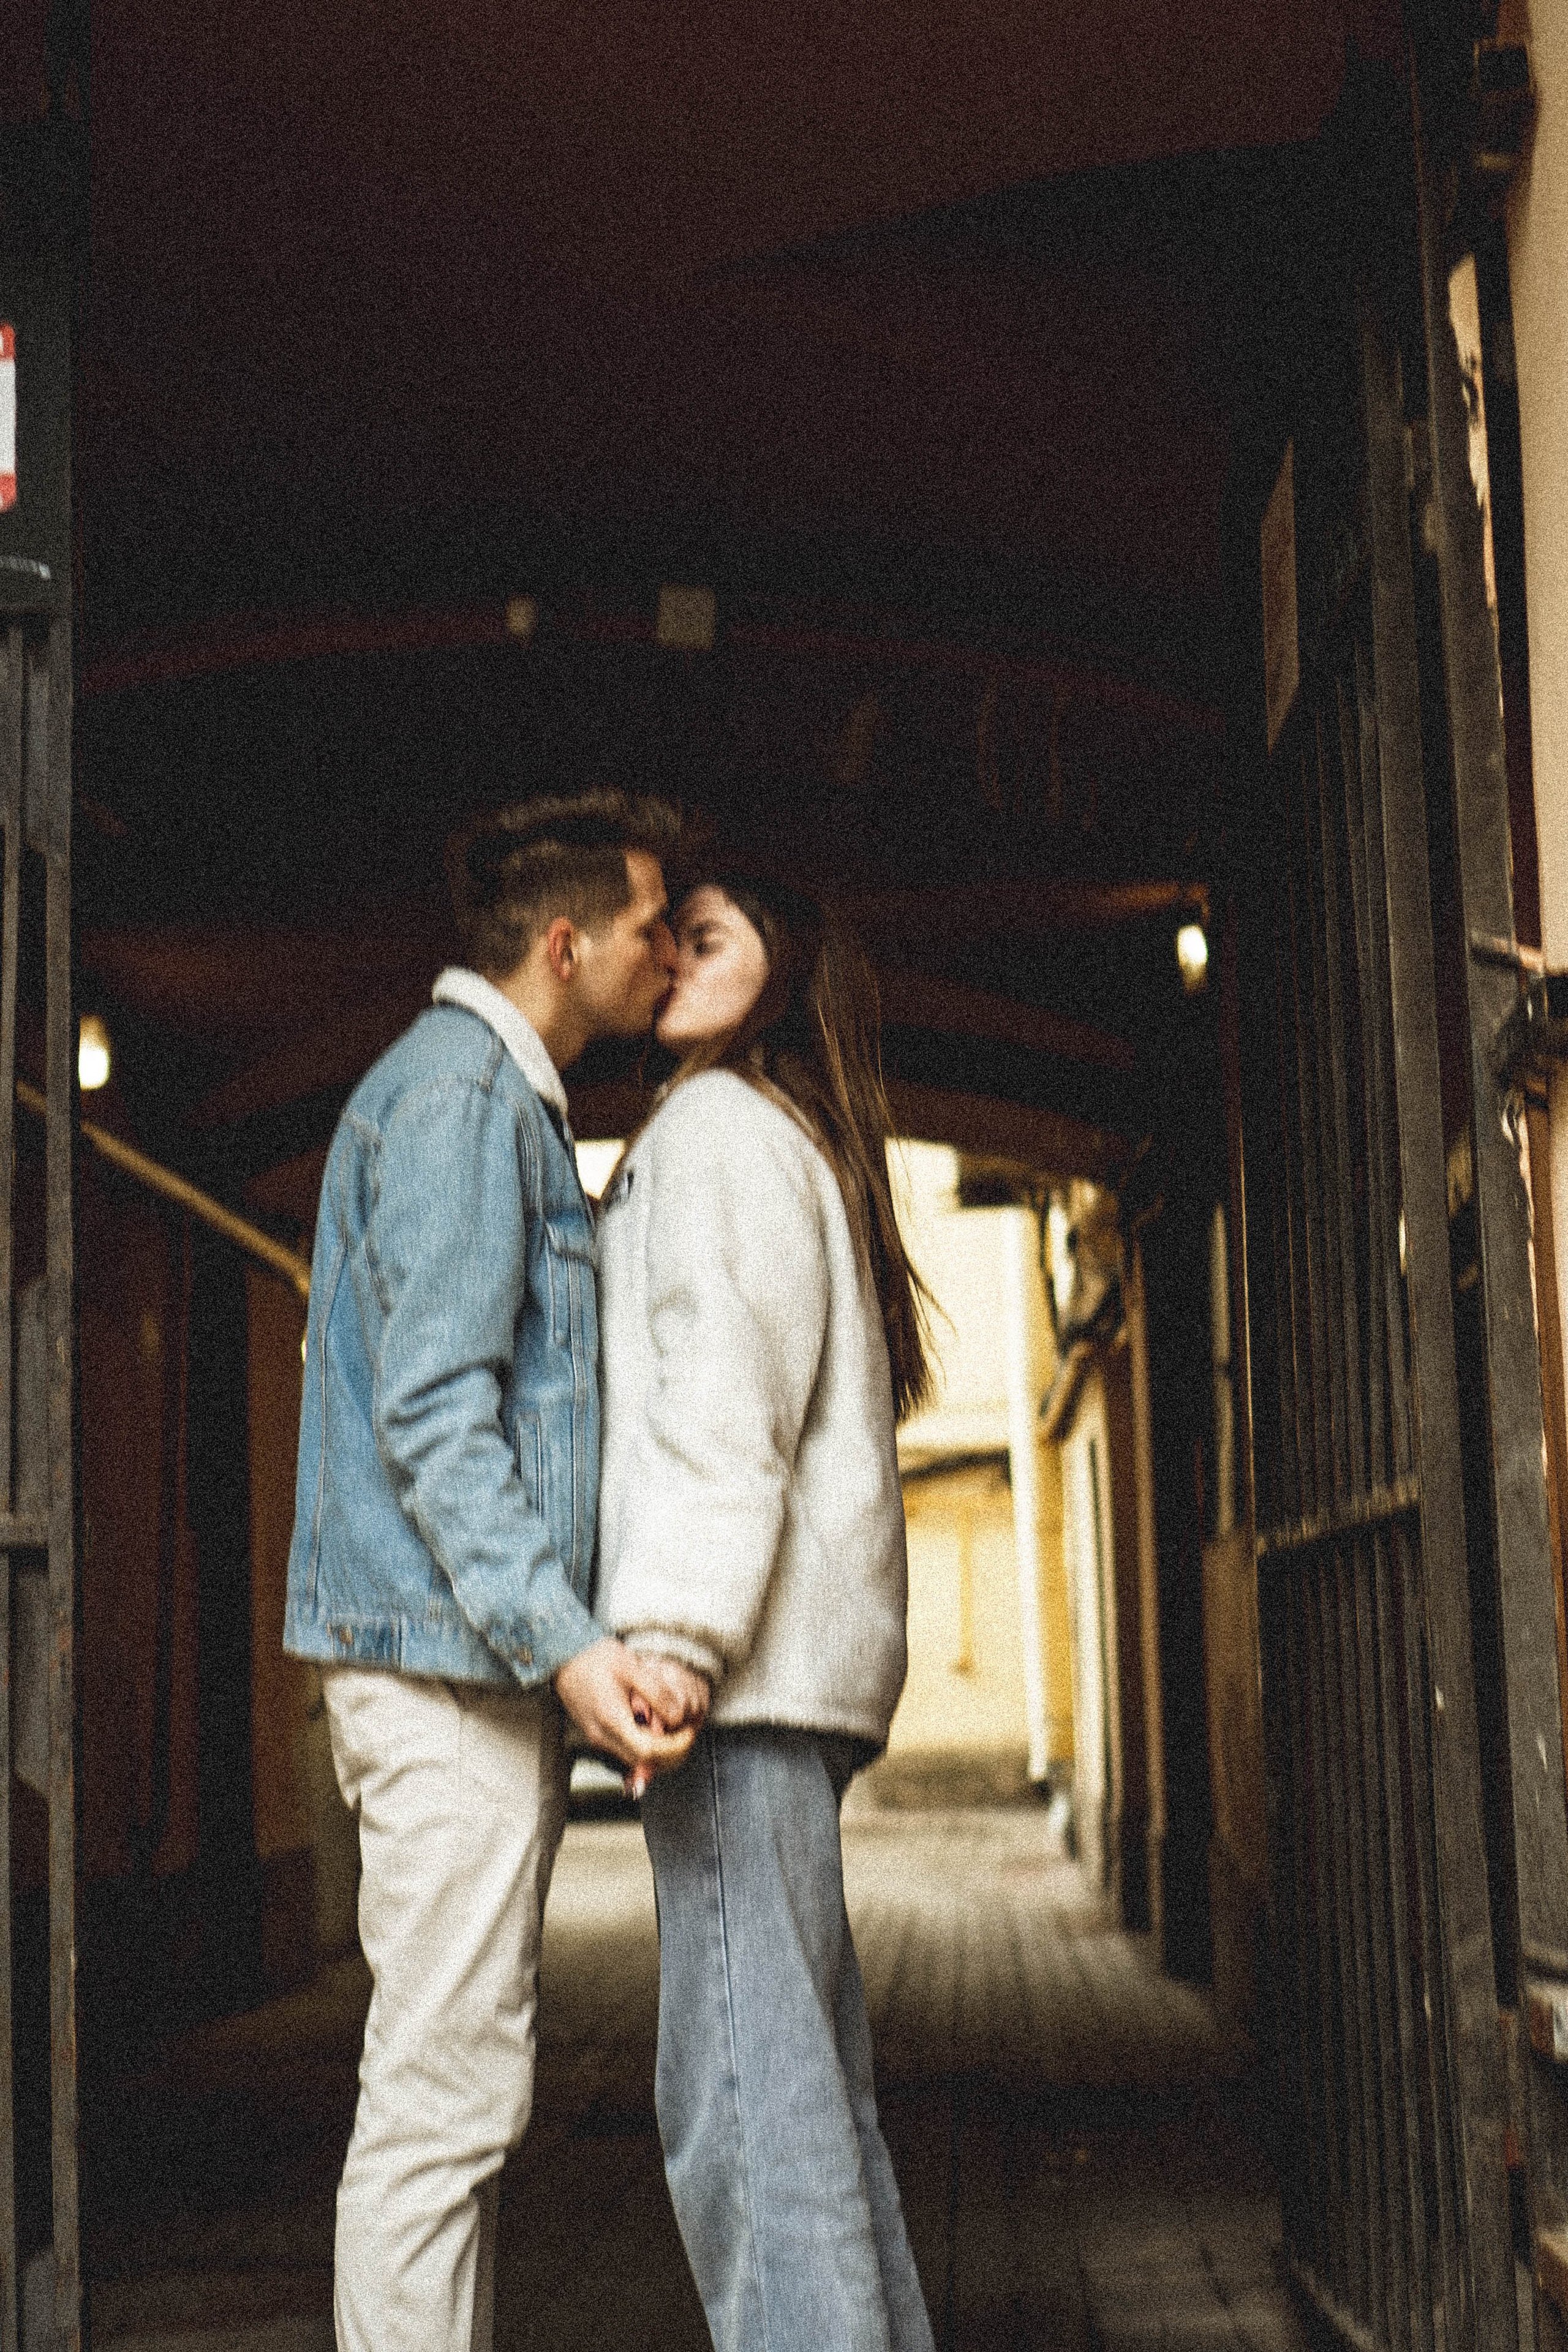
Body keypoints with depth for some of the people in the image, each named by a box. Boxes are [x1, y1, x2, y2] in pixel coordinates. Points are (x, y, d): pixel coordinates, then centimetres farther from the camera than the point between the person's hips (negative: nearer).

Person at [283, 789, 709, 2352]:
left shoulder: (501, 1101, 22)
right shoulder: (457, 1093, -11)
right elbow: (434, 1410, -20)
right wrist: (563, 1642, -29)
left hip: (467, 1654, 11)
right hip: (446, 1652, -11)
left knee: (446, 2086, 13)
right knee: (444, 2095, -8)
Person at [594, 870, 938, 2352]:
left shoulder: (719, 1124, -2)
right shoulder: (806, 1145, 26)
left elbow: (726, 1387, -15)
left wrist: (672, 1629, -23)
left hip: (748, 1668, -10)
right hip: (798, 1670, 10)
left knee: (740, 2081, -13)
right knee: (808, 2075, 12)